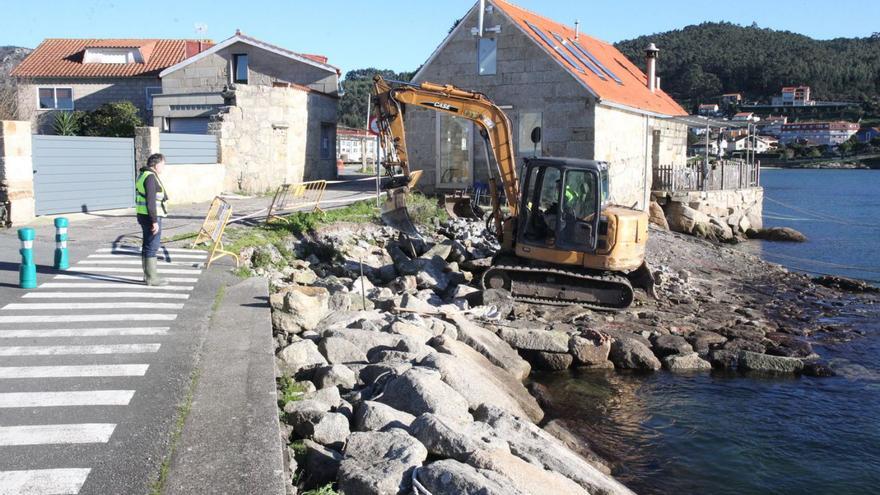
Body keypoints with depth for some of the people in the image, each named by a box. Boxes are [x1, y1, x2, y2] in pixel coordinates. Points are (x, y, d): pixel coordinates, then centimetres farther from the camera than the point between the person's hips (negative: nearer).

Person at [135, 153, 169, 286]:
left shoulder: (144, 175, 15)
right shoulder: (151, 177, -17)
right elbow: (150, 201, -23)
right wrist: (154, 221, -22)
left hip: (143, 215, 10)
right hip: (151, 216, -10)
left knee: (148, 246, 15)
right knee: (152, 246, -5)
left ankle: (148, 275, 22)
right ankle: (151, 278, -1)